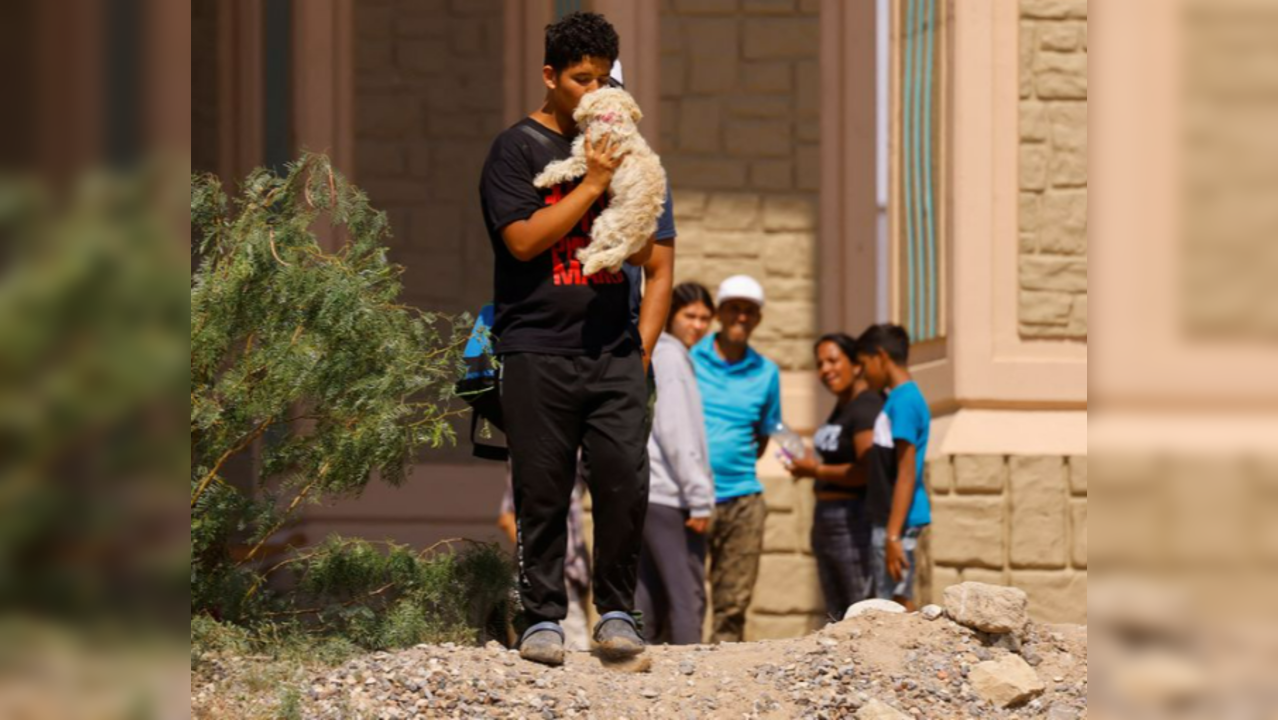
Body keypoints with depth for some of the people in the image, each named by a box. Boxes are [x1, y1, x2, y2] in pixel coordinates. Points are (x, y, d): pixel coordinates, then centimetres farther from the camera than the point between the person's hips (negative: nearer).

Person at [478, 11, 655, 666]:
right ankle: (543, 616, 8)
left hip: (614, 348, 4)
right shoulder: (517, 149, 1)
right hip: (538, 349, -4)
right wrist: (592, 184, -12)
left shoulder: (608, 148, 16)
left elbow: (643, 254, 16)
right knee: (542, 494, -1)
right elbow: (524, 239, -12)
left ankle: (617, 611, 7)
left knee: (625, 482, -4)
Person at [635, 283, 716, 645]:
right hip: (669, 495, -10)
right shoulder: (670, 357, -9)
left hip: (641, 493, 10)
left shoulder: (650, 356, 20)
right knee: (688, 596, -9)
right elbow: (674, 431, -16)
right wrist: (699, 496, -16)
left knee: (649, 597, 10)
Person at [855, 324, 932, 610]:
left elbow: (906, 474, -19)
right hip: (888, 519, 10)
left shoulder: (903, 401, -15)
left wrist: (893, 535, -22)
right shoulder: (903, 398, 15)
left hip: (898, 520, -10)